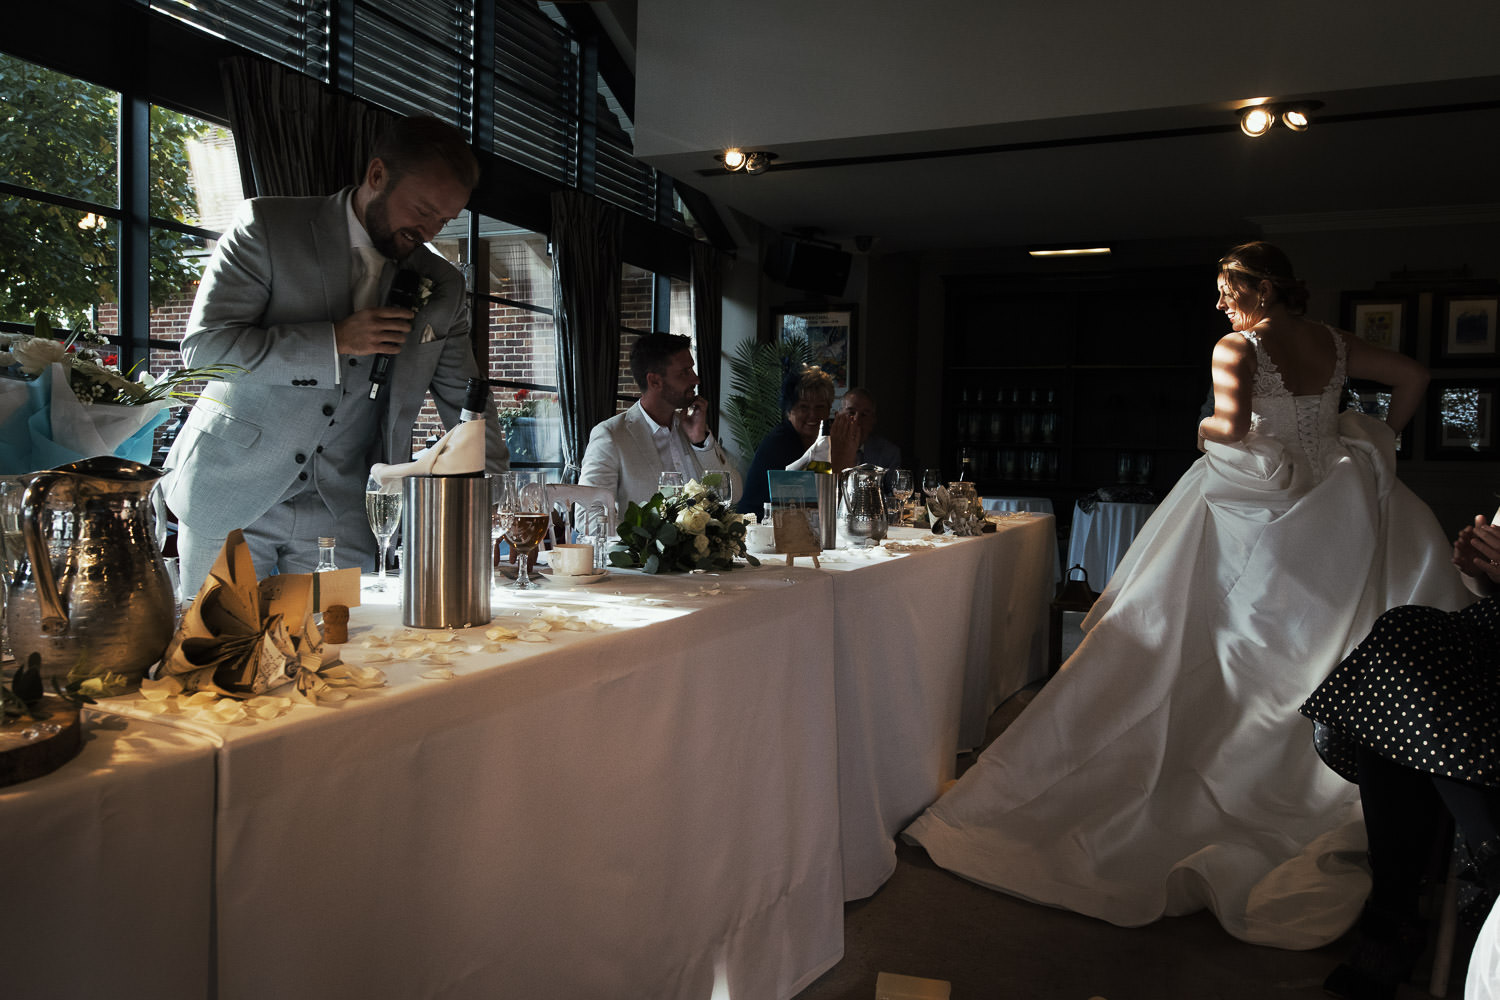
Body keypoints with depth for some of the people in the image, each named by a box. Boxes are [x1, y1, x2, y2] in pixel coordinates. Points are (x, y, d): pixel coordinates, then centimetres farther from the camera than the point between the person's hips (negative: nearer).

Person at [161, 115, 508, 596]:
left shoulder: (442, 288, 4)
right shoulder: (268, 226, -5)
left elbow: (467, 403, 7)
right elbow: (203, 344, -12)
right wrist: (336, 342, -19)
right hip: (229, 496, -2)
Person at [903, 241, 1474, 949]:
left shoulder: (1236, 348, -11)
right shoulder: (1335, 345, 7)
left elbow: (1232, 426, -26)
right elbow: (1414, 377, 18)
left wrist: (1205, 429, -5)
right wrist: (1381, 440, 25)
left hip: (1248, 513, -6)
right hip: (1324, 520, 6)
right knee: (1305, 664, 14)